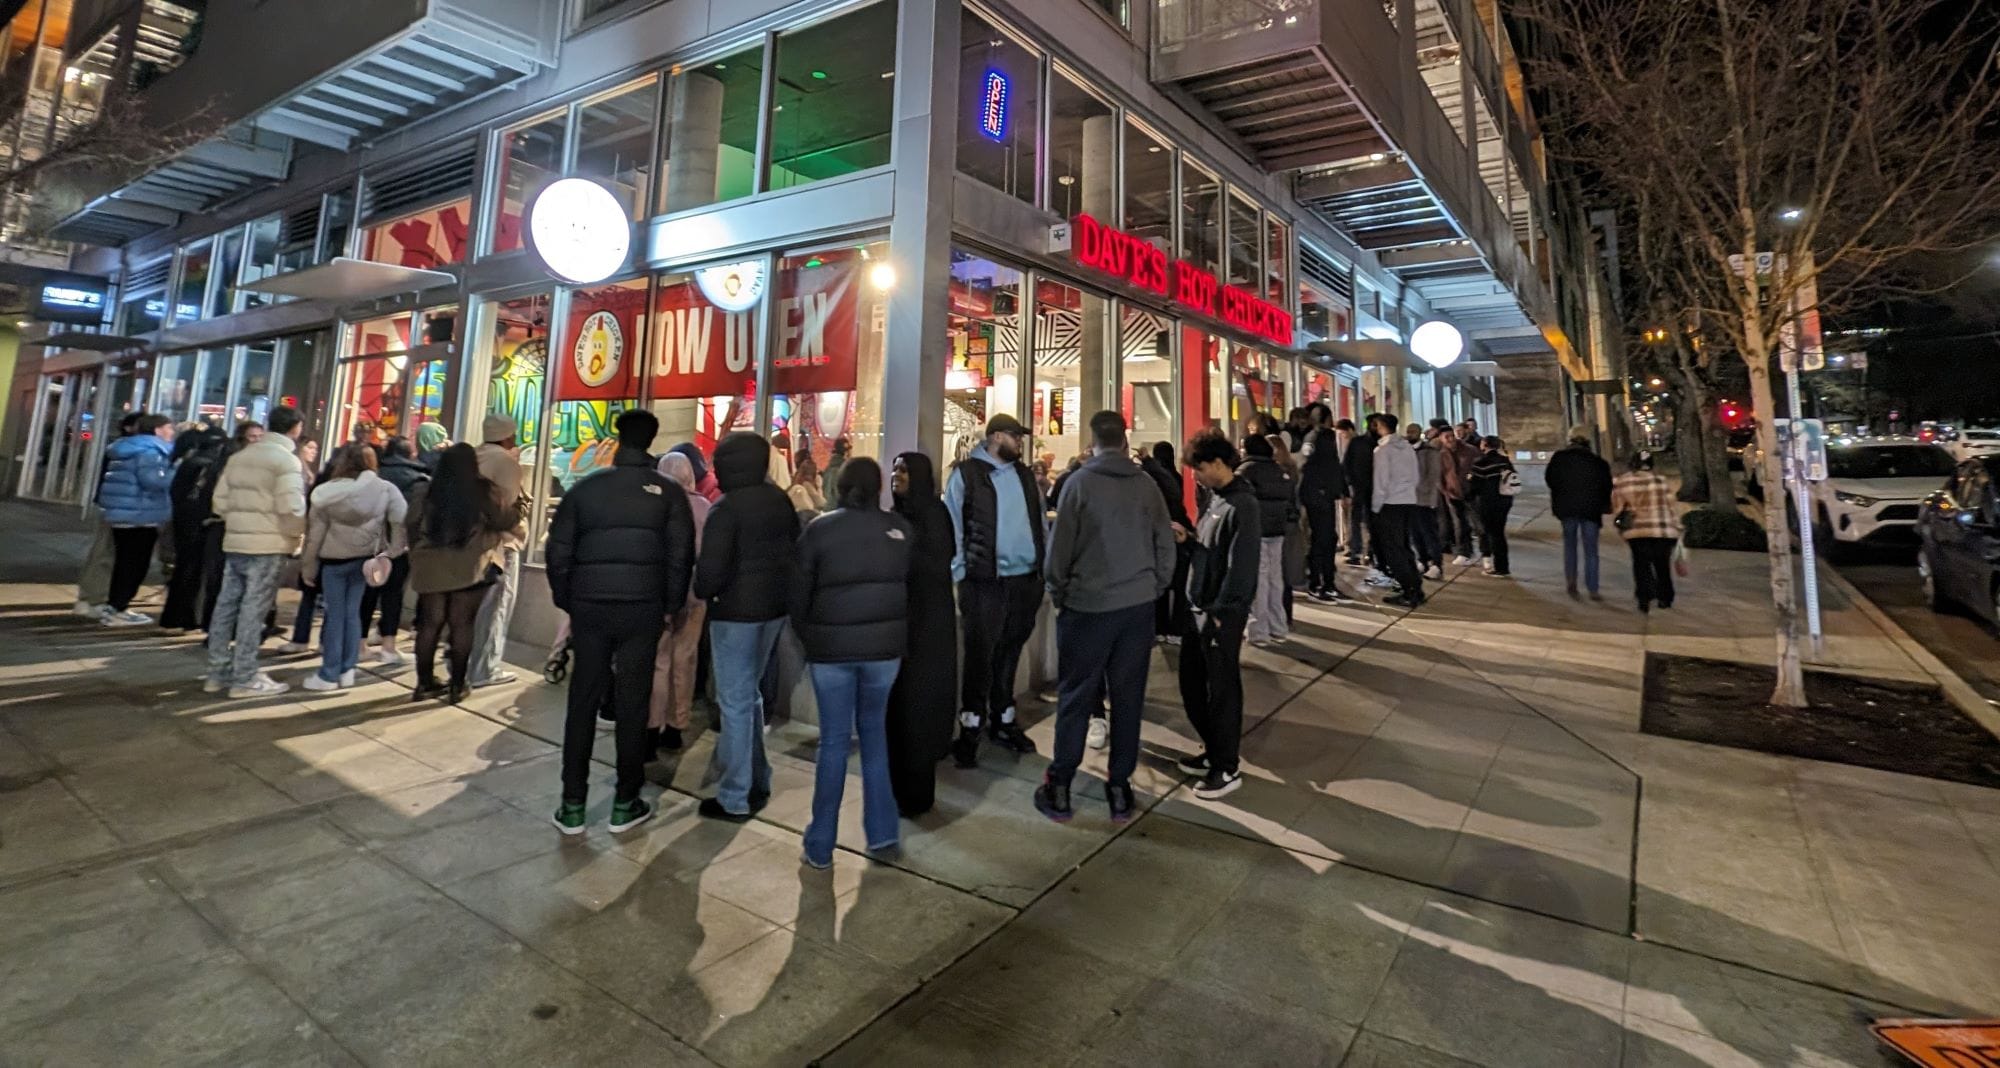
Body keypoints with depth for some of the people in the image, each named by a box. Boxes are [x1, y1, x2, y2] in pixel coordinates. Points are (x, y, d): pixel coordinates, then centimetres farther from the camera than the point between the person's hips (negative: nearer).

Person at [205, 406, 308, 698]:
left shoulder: (239, 456, 14)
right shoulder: (287, 460, -10)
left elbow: (220, 500, 12)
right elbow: (291, 508, -18)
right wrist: (298, 533, -2)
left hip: (234, 542, 8)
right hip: (268, 546, -8)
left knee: (226, 605, 12)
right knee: (253, 610, -3)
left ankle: (219, 672, 20)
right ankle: (245, 678, 2)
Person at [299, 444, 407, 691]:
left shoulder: (328, 492, -6)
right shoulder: (384, 489, -5)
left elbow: (316, 532, -2)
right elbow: (401, 520, -13)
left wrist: (308, 565, 6)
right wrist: (393, 551, -6)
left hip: (334, 559, -1)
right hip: (364, 558, 2)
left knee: (335, 615, 4)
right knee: (352, 613, 11)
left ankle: (329, 675, 9)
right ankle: (347, 670, 14)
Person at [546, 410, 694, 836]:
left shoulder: (585, 487, 6)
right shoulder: (668, 491, 0)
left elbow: (558, 551, 5)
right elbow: (681, 556, -4)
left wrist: (567, 602, 14)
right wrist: (670, 607, 5)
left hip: (589, 607, 2)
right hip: (643, 609, -2)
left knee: (582, 702, 10)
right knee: (632, 704, 5)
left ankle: (572, 805, 14)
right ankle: (625, 804, 13)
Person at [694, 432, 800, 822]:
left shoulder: (727, 507, -15)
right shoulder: (780, 500, 6)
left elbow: (712, 566, -19)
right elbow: (796, 551, 11)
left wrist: (702, 592, 1)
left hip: (736, 611, -7)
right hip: (773, 608, 8)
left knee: (734, 702, 1)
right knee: (750, 694, 20)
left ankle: (735, 799, 8)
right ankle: (756, 781, 28)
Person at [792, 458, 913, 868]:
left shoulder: (819, 530, -5)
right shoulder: (900, 529, 0)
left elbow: (799, 594, 0)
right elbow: (915, 591, 7)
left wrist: (807, 638, 15)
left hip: (831, 648, -1)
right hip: (885, 646, 2)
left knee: (834, 740, 7)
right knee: (873, 730, 18)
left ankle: (820, 845, 16)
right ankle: (882, 830, 21)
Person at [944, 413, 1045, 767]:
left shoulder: (1025, 474, 12)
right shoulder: (966, 473, -4)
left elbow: (1040, 522, 16)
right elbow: (952, 528, -6)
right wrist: (960, 576, -11)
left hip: (1026, 579, 5)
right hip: (985, 581, -5)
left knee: (1009, 655, 15)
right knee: (980, 657, 1)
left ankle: (1003, 722, 28)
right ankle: (969, 731, 14)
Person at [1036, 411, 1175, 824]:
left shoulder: (1080, 481, -8)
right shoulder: (1146, 483, 1)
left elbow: (1060, 545, -7)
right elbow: (1166, 543, 3)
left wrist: (1058, 592, 7)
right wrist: (1155, 589, 15)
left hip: (1088, 604, -3)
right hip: (1138, 605, 3)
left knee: (1076, 697, 7)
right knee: (1128, 697, 10)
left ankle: (1059, 788, 16)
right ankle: (1120, 788, 18)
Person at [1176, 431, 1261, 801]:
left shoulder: (1242, 504, -16)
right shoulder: (1215, 497, 11)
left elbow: (1242, 565, -20)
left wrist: (1221, 611, -18)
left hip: (1222, 614, -9)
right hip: (1198, 608, 9)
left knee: (1222, 689, 3)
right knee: (1191, 684, 16)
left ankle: (1226, 769, 17)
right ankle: (1213, 750, 34)